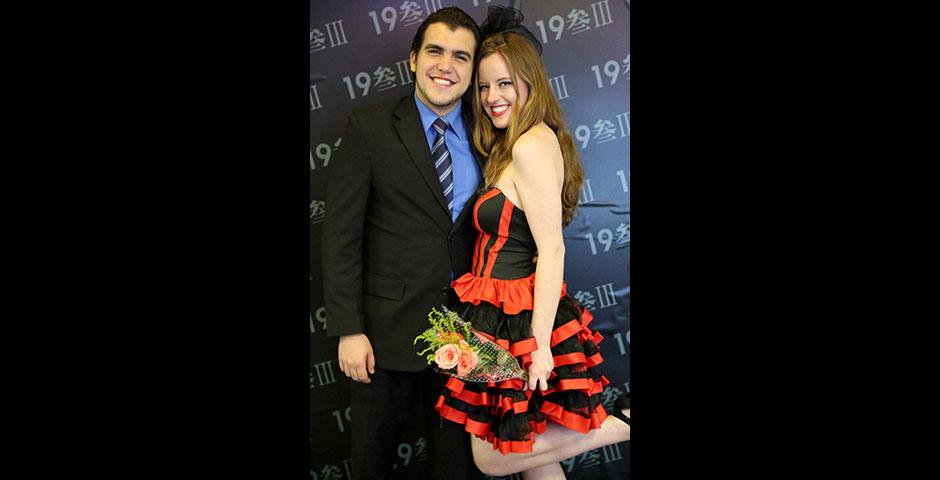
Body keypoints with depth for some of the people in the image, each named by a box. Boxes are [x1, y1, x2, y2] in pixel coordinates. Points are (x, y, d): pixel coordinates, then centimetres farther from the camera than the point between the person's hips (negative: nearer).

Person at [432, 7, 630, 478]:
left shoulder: (531, 145, -17)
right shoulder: (512, 145, 13)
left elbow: (552, 252, -21)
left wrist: (539, 345, -21)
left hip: (515, 319, -9)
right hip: (505, 313, 9)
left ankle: (620, 424, 6)